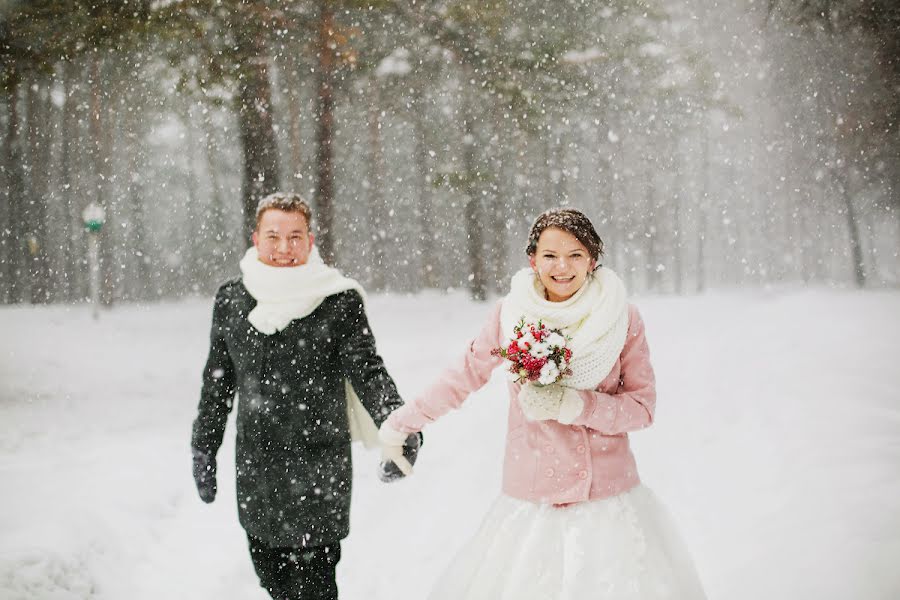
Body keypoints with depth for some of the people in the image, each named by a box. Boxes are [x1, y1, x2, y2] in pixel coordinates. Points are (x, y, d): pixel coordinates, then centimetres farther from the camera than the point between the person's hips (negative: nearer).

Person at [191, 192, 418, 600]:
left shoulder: (339, 301, -7)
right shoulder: (231, 299, 5)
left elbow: (367, 370, -10)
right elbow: (217, 380, 15)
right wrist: (203, 448, 18)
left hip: (318, 472, -4)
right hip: (254, 470, 4)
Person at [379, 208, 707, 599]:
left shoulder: (622, 318, -4)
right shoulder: (512, 313, -3)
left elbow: (643, 406, -2)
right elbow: (464, 376, 10)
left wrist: (573, 405, -17)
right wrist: (401, 423, 18)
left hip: (609, 502, 0)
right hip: (531, 503, 0)